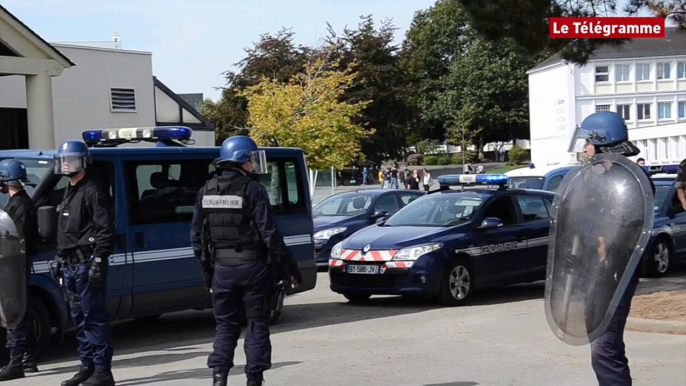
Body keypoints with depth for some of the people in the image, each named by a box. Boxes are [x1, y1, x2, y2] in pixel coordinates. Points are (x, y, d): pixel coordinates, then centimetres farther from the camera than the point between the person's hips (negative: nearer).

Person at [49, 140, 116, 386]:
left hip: (87, 264, -10)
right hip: (71, 265, 10)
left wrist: (98, 261, -22)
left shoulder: (91, 191, -10)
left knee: (94, 318, -8)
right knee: (80, 319, 13)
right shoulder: (68, 193, 19)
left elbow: (106, 231, -16)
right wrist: (59, 259, 21)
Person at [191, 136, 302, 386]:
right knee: (257, 325, 7)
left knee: (225, 325, 12)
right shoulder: (253, 190, -10)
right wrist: (290, 269, -8)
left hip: (222, 268, 4)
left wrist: (207, 273, 17)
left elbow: (197, 236, 9)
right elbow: (269, 233, -14)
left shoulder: (207, 191, 6)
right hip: (253, 267, -4)